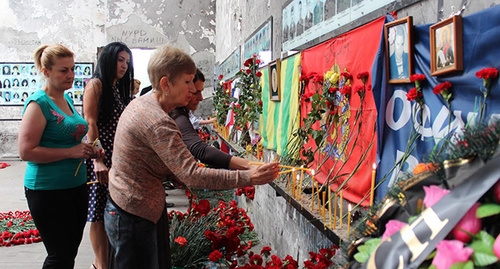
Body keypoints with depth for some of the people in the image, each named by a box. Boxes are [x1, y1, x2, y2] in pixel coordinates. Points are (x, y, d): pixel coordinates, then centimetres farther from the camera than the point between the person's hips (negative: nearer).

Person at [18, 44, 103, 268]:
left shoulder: (67, 99, 12)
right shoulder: (39, 103, -13)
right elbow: (26, 151, -19)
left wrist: (87, 151, 8)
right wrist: (70, 152, -21)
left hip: (76, 185, 8)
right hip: (48, 190, -8)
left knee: (71, 249, 15)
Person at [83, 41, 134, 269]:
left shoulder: (120, 89, 19)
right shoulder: (96, 85, -5)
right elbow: (90, 124, -14)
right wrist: (98, 160, -20)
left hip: (118, 158, 7)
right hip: (101, 158, -7)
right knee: (100, 215, -2)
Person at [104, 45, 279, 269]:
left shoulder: (140, 103, 6)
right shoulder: (158, 123, -27)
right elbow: (191, 175, -31)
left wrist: (180, 177, 3)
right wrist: (248, 178, -30)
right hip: (133, 217, -10)